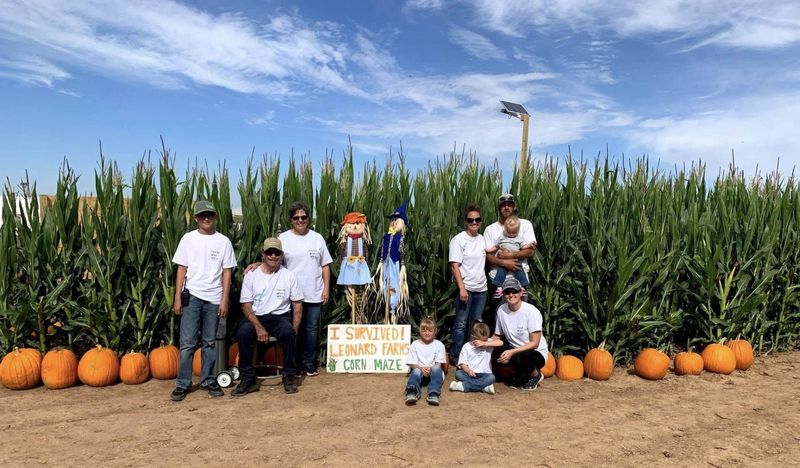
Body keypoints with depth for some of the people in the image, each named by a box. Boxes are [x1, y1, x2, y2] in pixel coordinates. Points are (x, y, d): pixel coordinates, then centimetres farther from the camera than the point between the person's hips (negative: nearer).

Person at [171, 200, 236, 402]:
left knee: (209, 342, 10)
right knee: (188, 342, 0)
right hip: (192, 296, -1)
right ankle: (183, 383, 8)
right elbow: (182, 269, 3)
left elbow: (227, 272, 2)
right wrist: (177, 298, -2)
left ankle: (207, 380, 19)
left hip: (214, 298, 1)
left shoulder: (223, 241, 3)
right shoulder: (188, 239, 3)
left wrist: (224, 300, -3)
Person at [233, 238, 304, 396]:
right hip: (256, 317, 1)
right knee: (243, 333, -31)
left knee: (288, 333, -33)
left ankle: (288, 376, -13)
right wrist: (259, 327, -18)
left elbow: (297, 305, 3)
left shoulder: (289, 275, 2)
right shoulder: (251, 275, 1)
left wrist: (294, 331, -9)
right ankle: (248, 379, -15)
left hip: (280, 317, 0)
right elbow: (246, 305, -3)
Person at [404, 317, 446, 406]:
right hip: (419, 369, 0)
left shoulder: (439, 344, 8)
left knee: (436, 368, -34)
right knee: (416, 371, -35)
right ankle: (412, 393, -64)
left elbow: (439, 364, -1)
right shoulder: (415, 344, 9)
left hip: (433, 372, 0)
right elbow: (412, 363, 2)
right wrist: (421, 368, -20)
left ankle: (434, 394, -55)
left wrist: (430, 369, -23)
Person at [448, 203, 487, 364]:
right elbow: (455, 266, -14)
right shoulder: (458, 240, -8)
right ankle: (456, 356, 10)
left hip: (481, 288, 6)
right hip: (465, 288, -6)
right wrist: (462, 288, -19)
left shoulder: (482, 239, 10)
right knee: (461, 324, -1)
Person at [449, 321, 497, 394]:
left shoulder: (489, 342, 7)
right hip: (469, 374, 0)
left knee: (491, 377, -32)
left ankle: (463, 386, -30)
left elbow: (500, 343, -12)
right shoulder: (467, 346, 6)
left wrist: (484, 343, -17)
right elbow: (462, 363, 0)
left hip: (483, 374, 0)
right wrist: (468, 370, -22)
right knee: (458, 373, -28)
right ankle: (484, 387, -31)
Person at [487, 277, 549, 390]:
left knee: (520, 358, -36)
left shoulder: (531, 311, -20)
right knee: (496, 353, -26)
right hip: (514, 349, 4)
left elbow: (534, 343, -20)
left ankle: (535, 375, 1)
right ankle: (518, 373, 5)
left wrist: (512, 352, -30)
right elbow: (497, 337, 2)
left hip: (537, 353, -4)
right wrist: (483, 343, -18)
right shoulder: (501, 310, -6)